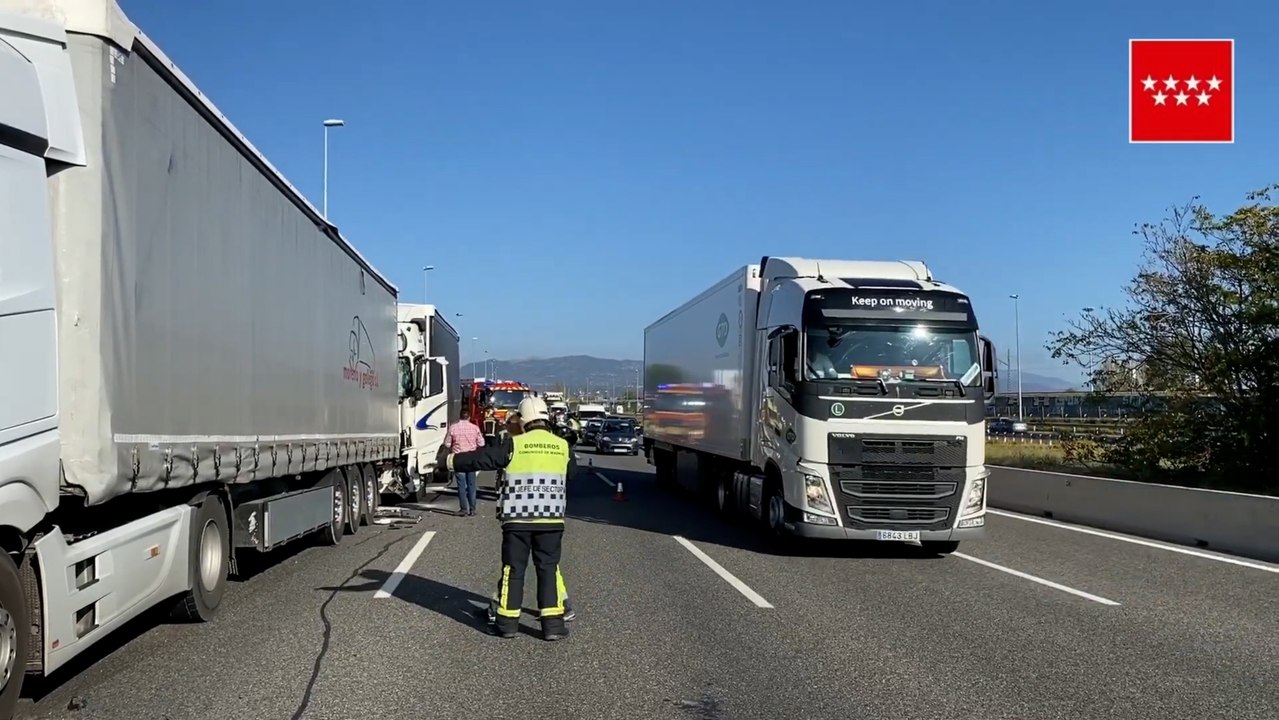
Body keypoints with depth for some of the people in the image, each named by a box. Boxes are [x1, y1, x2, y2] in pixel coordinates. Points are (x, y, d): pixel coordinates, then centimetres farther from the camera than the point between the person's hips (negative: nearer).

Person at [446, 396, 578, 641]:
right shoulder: (563, 446, 2)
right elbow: (572, 473, 18)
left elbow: (481, 458, 0)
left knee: (513, 569, 9)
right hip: (551, 519, 1)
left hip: (517, 519, -1)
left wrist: (452, 461, 14)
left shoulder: (514, 445, -6)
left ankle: (507, 621, 15)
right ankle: (553, 623, 4)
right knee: (548, 568, 7)